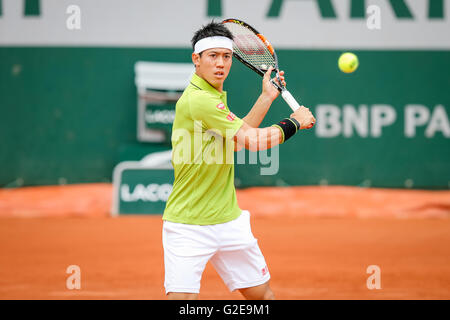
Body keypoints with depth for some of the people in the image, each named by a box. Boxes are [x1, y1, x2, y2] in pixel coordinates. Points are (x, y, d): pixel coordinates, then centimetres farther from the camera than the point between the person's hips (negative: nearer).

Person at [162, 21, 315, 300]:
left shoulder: (215, 96, 10)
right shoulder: (198, 100, -21)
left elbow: (238, 138, 20)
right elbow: (253, 141, -19)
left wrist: (267, 97, 18)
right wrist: (295, 122, -5)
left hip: (229, 220, 9)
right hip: (188, 227, -9)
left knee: (262, 293, 12)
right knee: (182, 296, -19)